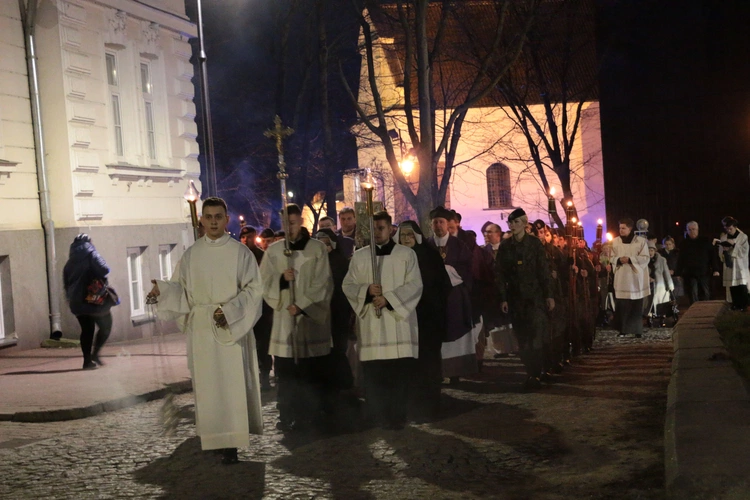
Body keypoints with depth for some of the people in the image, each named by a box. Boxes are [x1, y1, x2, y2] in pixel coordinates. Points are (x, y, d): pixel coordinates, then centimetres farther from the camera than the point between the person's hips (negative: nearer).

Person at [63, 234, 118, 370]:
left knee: (86, 330, 11)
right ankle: (95, 353, -7)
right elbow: (104, 270, -20)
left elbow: (66, 283, 14)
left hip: (77, 302, 5)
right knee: (105, 326, 9)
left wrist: (71, 298, 18)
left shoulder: (70, 262, 12)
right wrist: (101, 278, 0)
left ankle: (87, 360, 5)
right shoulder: (91, 254, -5)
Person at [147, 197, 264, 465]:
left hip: (232, 329, -3)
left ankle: (231, 443, -6)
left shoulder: (240, 252, 0)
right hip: (200, 329, 3)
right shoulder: (191, 254, 9)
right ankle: (213, 437, 14)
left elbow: (253, 289, -3)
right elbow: (181, 289, 10)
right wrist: (162, 289, -11)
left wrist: (228, 311, -15)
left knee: (232, 383, -6)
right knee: (206, 385, 4)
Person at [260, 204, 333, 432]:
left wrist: (302, 306, -12)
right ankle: (288, 417, 4)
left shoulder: (317, 248, 1)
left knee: (315, 372, 0)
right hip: (284, 319, 2)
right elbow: (264, 282, 5)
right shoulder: (274, 250, 7)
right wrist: (281, 279, -15)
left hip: (312, 319, -2)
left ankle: (314, 413, 9)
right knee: (286, 373, -1)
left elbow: (322, 283, -3)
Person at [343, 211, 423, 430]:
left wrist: (388, 298, -14)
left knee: (400, 370, -3)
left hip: (398, 318, -1)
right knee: (374, 371, -1)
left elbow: (414, 285, -3)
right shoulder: (359, 256, 9)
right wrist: (367, 290, -14)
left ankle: (397, 415, 5)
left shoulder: (407, 254, 5)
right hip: (371, 322, 1)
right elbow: (348, 285, 7)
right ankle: (378, 416, 6)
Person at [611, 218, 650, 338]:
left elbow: (645, 258, -4)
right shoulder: (615, 241, 6)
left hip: (635, 277, -2)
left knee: (636, 305, 0)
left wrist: (630, 259, -16)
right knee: (621, 305, -4)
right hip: (621, 278, 2)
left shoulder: (641, 241, -2)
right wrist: (619, 260, -13)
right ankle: (622, 330, 3)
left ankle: (637, 330, 8)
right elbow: (612, 257, 9)